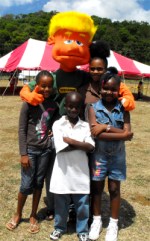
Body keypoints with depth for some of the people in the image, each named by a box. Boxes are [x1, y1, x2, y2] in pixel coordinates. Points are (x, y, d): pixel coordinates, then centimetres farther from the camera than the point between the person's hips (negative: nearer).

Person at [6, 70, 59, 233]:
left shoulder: (54, 105, 1)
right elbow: (22, 130, -8)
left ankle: (33, 216, 30)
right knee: (26, 185, 3)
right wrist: (23, 154, -11)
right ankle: (18, 214, 29)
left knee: (39, 183, 12)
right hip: (30, 149, -3)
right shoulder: (29, 104, -9)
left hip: (46, 149, 3)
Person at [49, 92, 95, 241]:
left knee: (82, 204, 13)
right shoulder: (58, 124, -6)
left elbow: (90, 147, -12)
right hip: (63, 171, -1)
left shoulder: (86, 126, 0)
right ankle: (60, 227, 40)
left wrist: (69, 141, -14)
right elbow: (61, 147, -17)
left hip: (80, 172, 1)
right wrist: (81, 144, -13)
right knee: (61, 203, 16)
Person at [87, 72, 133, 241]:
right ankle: (96, 220, 34)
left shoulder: (123, 109, -6)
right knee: (96, 187, 13)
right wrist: (119, 133, -22)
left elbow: (128, 135, -14)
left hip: (117, 156, 1)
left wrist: (106, 127, -21)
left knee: (114, 189, 13)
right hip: (98, 155, -1)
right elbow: (95, 133, -21)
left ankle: (113, 223, 32)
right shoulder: (93, 108, -10)